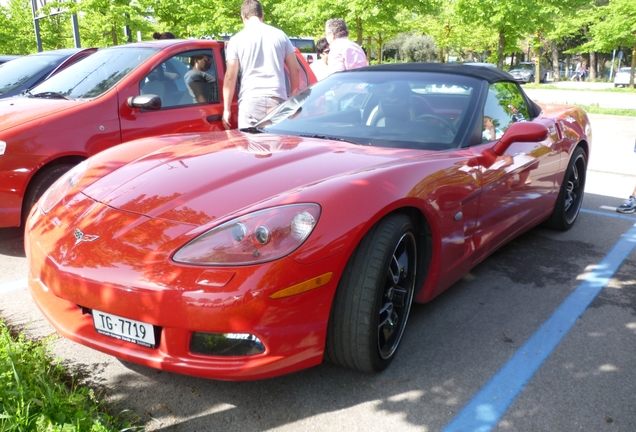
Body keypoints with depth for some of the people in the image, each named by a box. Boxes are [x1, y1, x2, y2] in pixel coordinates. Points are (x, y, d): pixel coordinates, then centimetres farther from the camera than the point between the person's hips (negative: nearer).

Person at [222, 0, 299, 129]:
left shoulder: (237, 40, 3)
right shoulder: (280, 35, 10)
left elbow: (230, 77, -2)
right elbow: (295, 70, 10)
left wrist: (226, 109, 3)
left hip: (250, 100, -2)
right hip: (277, 99, 2)